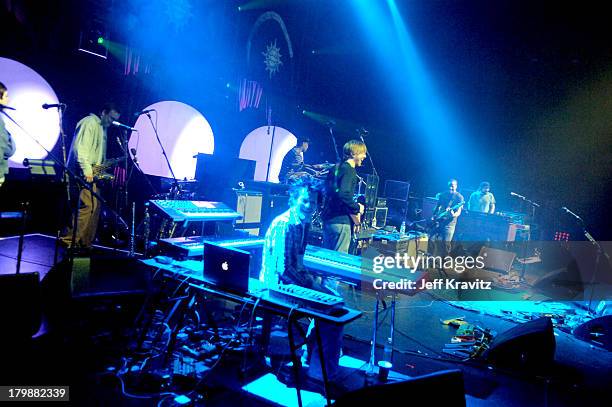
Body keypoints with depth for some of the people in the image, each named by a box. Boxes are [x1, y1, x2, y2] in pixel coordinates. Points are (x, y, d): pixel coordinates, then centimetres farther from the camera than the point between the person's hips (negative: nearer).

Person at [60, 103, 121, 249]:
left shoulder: (103, 128, 23)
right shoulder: (90, 122, -7)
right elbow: (80, 146, -18)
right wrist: (86, 169, -24)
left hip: (93, 172, 10)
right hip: (84, 172, -10)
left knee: (95, 206, 8)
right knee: (88, 205, -17)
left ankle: (85, 243, 14)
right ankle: (70, 240, -12)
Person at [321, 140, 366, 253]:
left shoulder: (337, 168, 14)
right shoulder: (349, 171, -13)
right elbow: (343, 194, -27)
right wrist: (357, 208, -12)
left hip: (328, 218, 9)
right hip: (341, 220, -9)